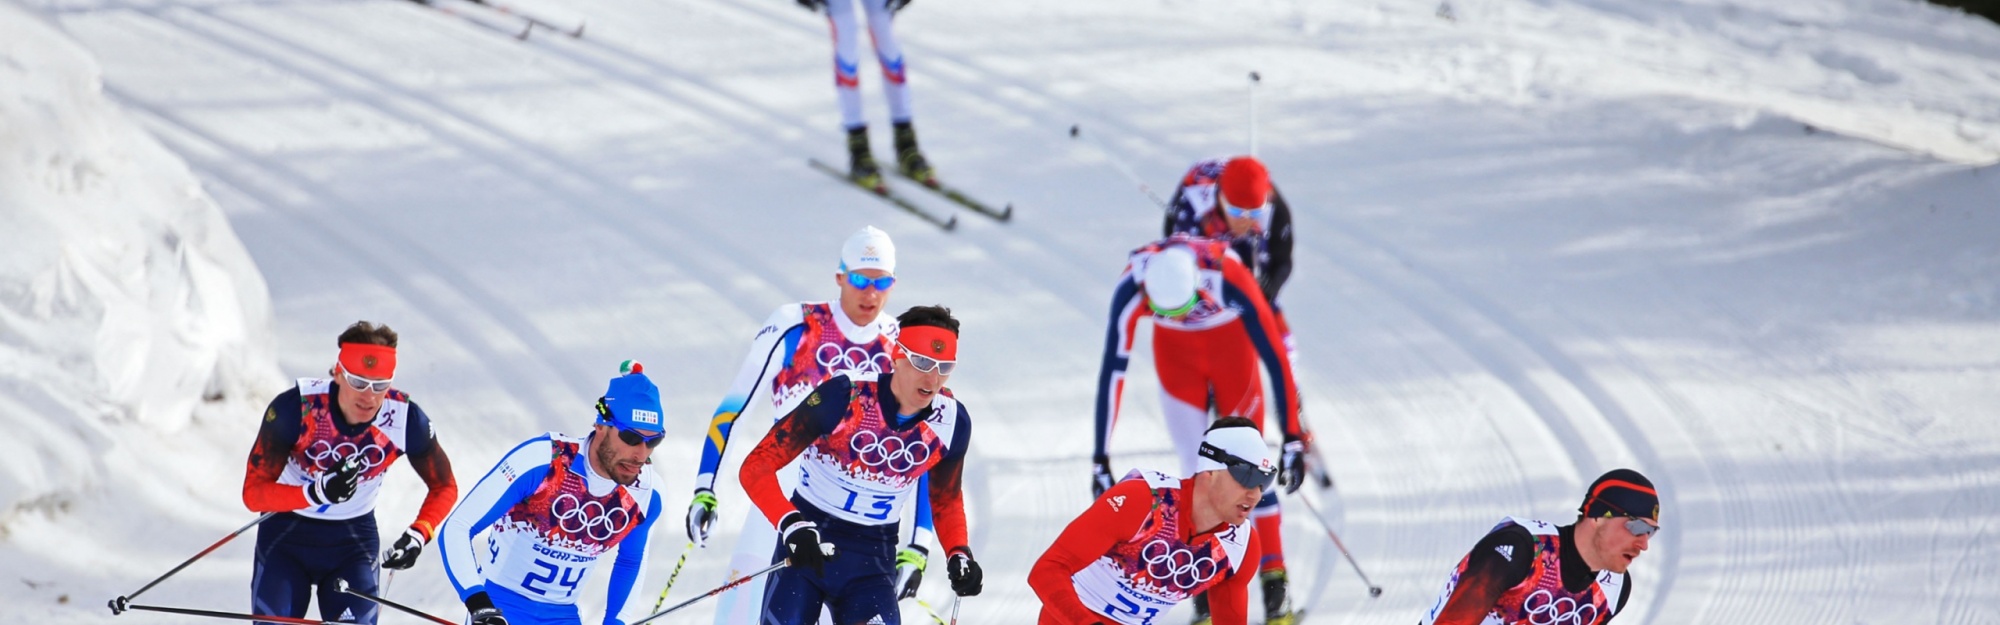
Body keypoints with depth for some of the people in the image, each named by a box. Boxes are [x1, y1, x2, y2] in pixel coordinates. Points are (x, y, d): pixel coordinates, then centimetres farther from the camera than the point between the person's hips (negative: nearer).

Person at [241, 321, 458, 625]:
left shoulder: (406, 420, -19)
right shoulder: (295, 408, -27)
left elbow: (444, 487, -2)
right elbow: (253, 492, -24)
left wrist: (419, 534, -21)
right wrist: (317, 492, -40)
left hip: (354, 538, 1)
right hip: (287, 532, -1)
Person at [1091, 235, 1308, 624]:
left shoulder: (1231, 282, -39)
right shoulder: (1131, 291, -36)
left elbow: (1275, 358, -31)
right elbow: (1112, 371, -31)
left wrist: (1293, 441, -30)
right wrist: (1100, 458, -31)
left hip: (1231, 341, -1)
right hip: (1175, 350, 1)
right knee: (1196, 468, -6)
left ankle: (1275, 580, 5)